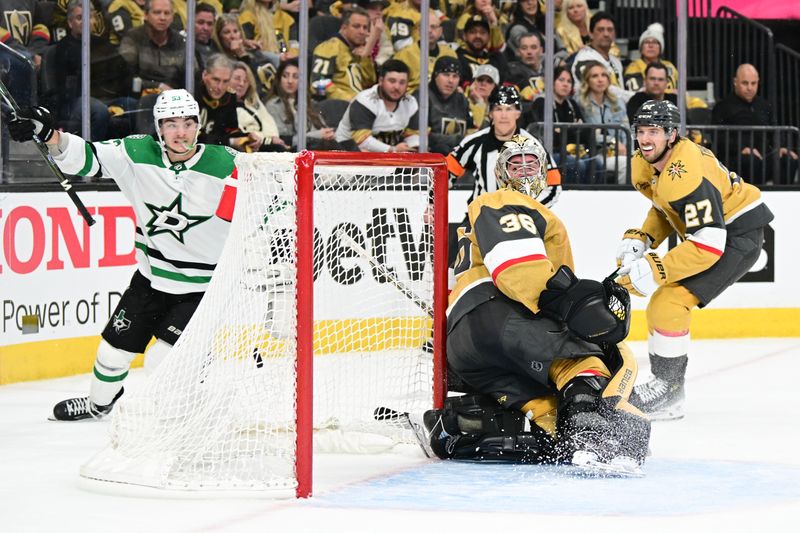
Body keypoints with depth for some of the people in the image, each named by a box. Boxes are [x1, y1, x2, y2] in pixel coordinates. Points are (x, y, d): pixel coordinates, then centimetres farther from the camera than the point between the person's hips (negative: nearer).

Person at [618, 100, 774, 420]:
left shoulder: (685, 176, -32)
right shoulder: (644, 164, -2)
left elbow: (709, 245, -34)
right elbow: (665, 207, 16)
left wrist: (655, 270, -37)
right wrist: (640, 239, 0)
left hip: (739, 234, -10)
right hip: (704, 230, 10)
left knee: (669, 302, -20)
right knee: (660, 305, 15)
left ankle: (668, 391, -13)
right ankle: (664, 382, 27)